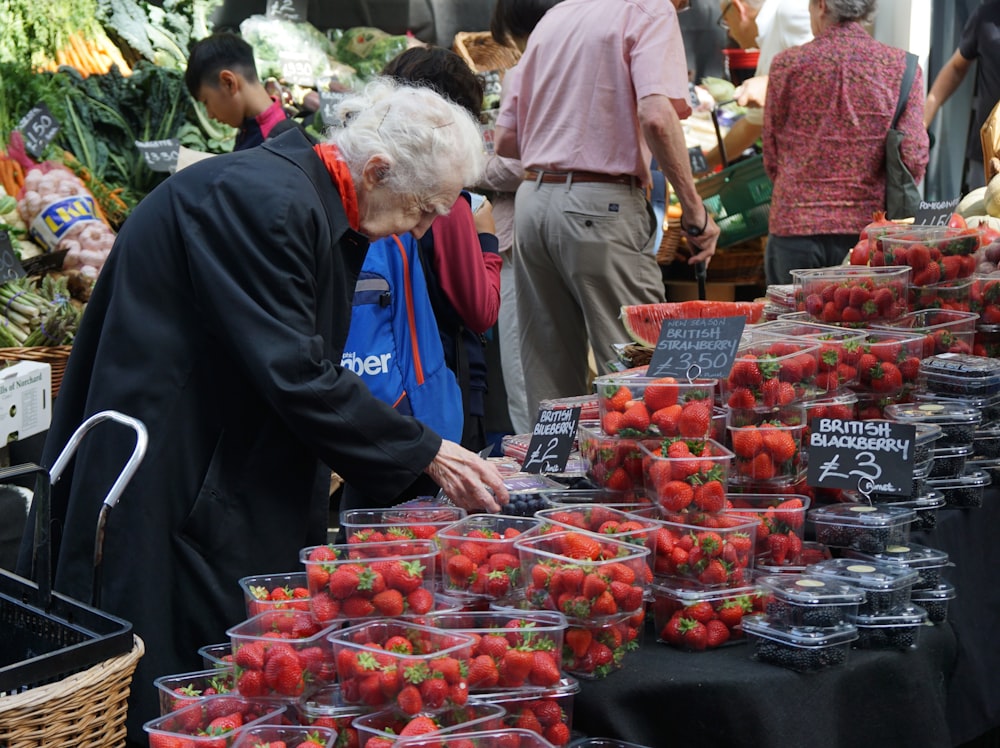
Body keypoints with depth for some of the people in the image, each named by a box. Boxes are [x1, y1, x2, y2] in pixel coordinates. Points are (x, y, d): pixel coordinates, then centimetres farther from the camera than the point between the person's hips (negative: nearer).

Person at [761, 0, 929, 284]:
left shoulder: (787, 64, 1)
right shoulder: (901, 66, 0)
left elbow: (772, 157, 9)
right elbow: (913, 157, -3)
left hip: (795, 228, 0)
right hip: (867, 228, 1)